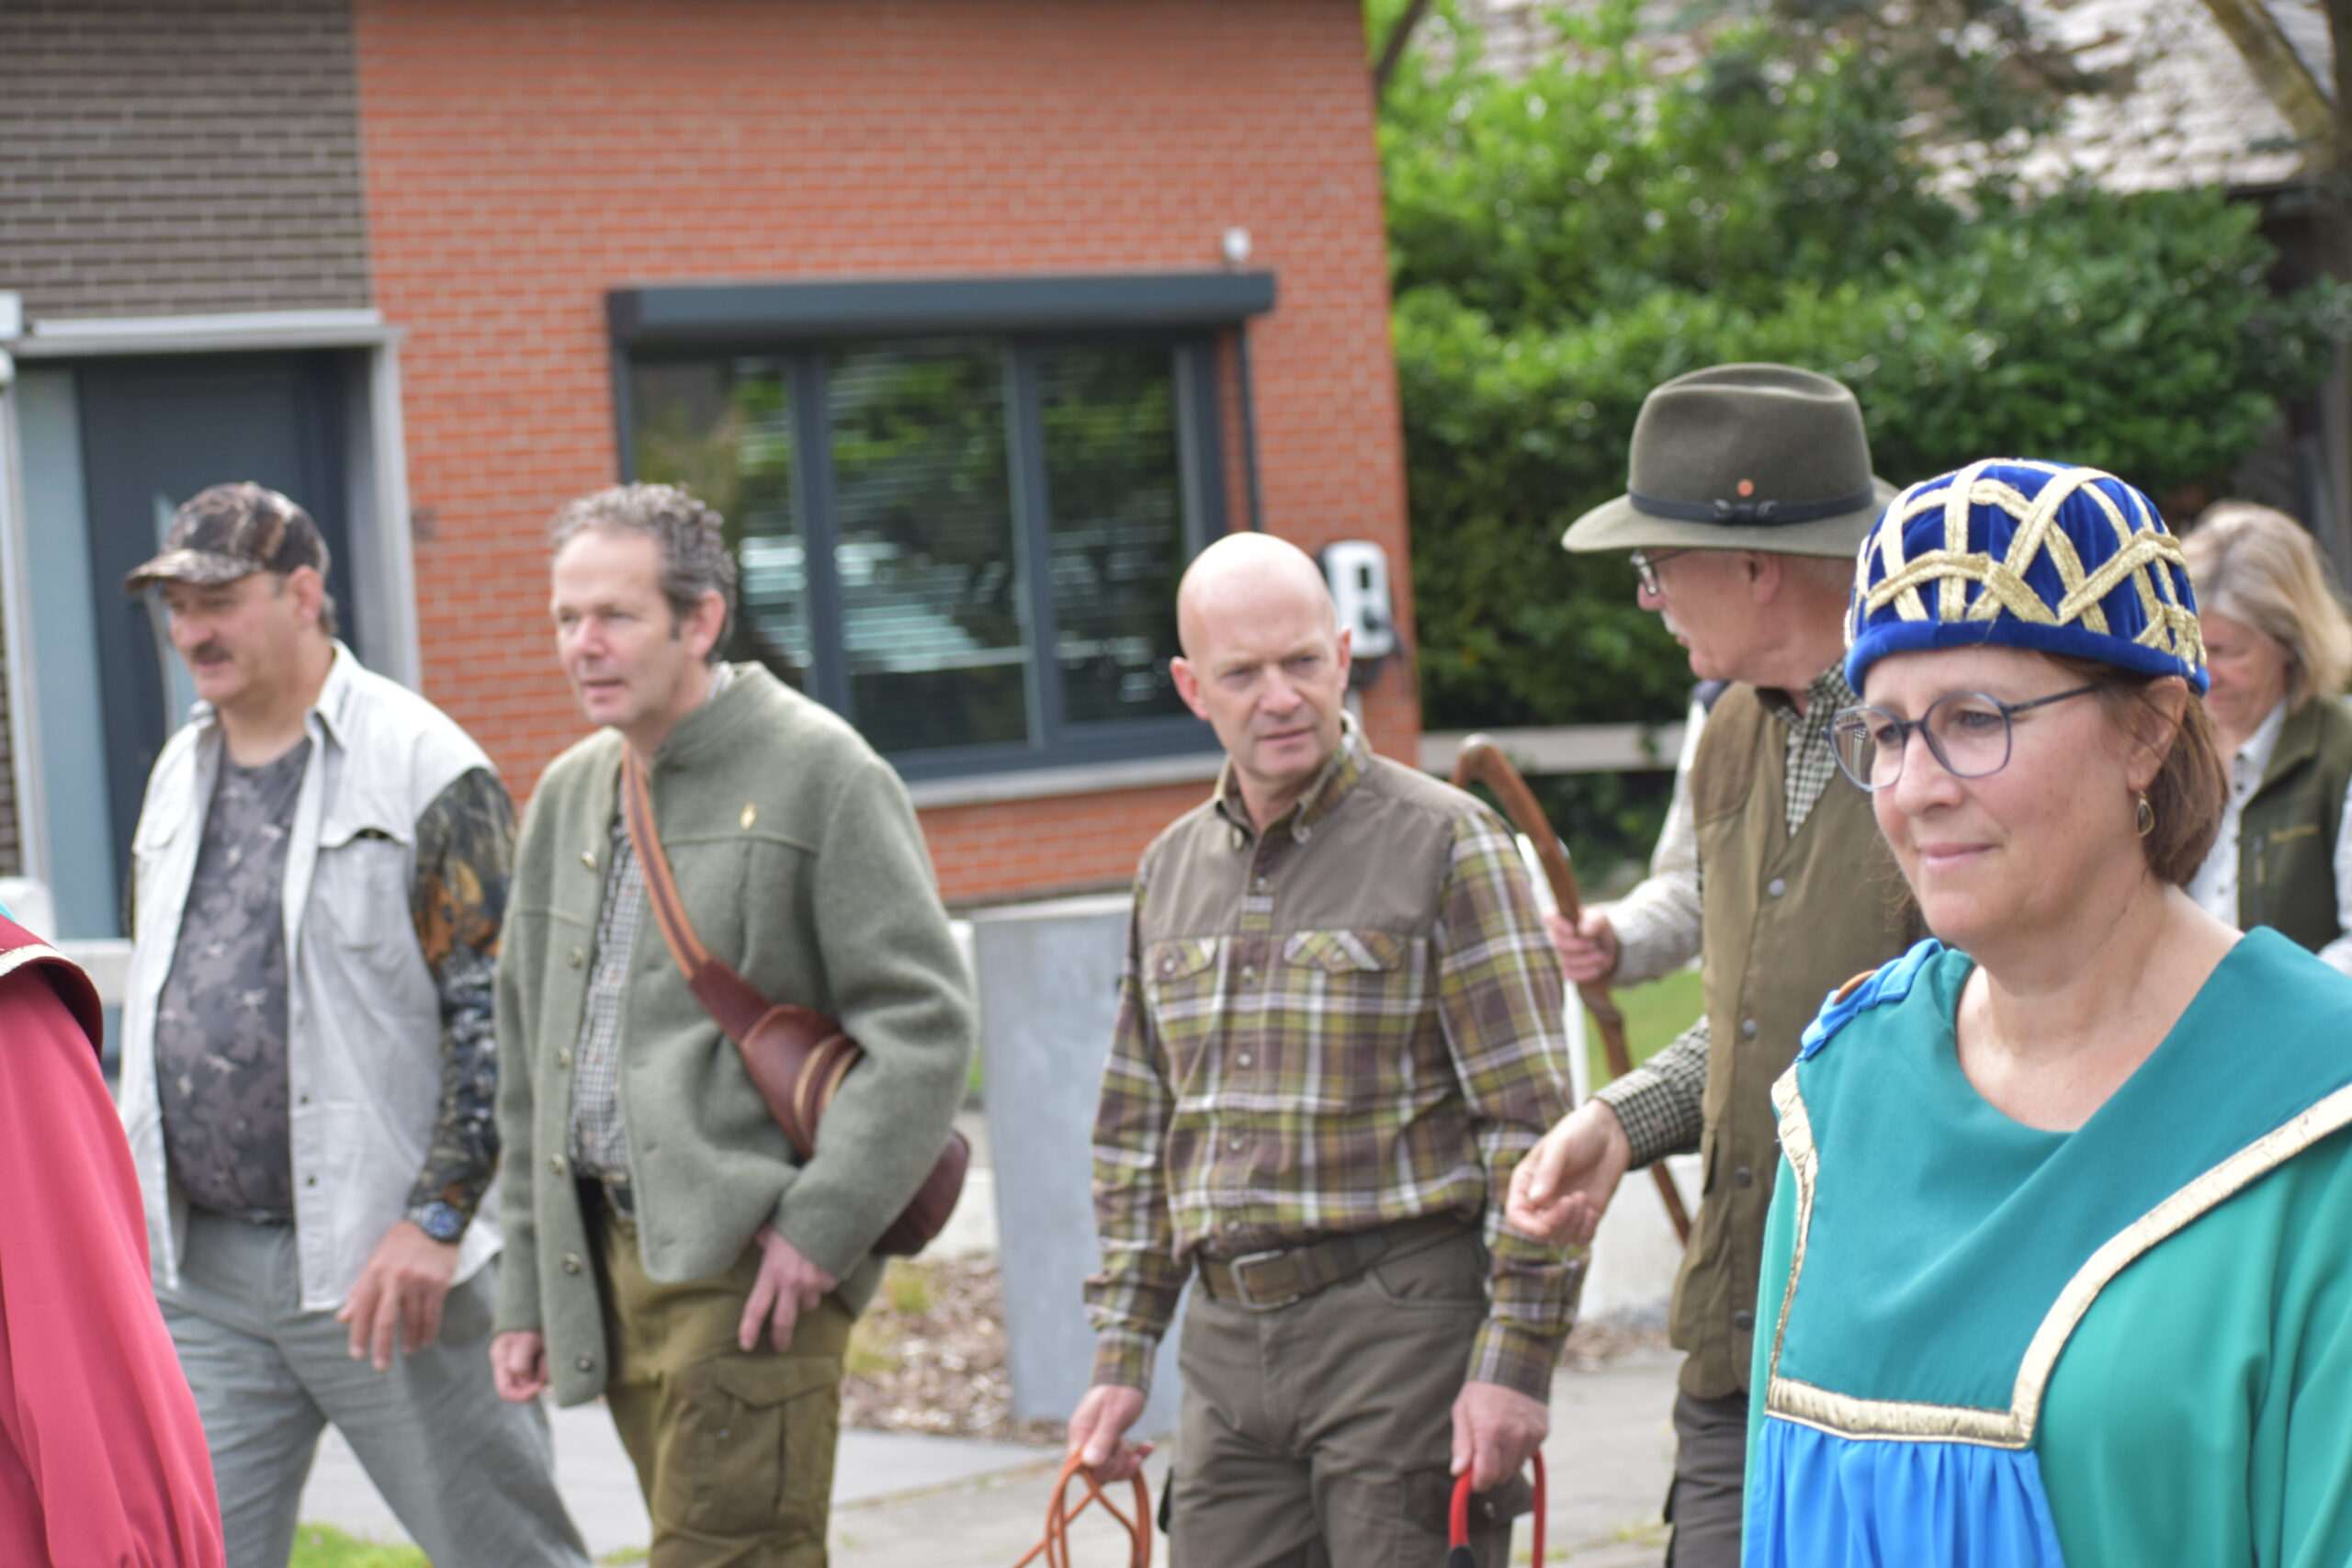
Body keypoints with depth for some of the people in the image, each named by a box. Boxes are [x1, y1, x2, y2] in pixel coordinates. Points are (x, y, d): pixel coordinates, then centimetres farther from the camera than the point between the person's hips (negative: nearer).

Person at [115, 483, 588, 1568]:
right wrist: (134, 1214, 16)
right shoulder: (180, 774, 14)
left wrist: (436, 1222, -18)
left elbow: (497, 1015, -12)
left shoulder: (423, 768, -8)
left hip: (381, 1265, -6)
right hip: (199, 1272, 6)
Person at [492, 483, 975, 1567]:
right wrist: (528, 1287, 17)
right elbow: (529, 1052, 20)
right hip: (609, 1260, 7)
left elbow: (924, 1022, -10)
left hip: (750, 1265, -7)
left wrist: (822, 1224, -16)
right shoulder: (568, 796, 16)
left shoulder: (819, 772, -5)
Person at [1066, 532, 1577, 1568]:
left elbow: (1533, 1118, -8)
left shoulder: (1443, 842, -4)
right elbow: (1137, 1132, 20)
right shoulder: (1171, 869, 14)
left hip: (1404, 1325, -5)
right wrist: (1122, 1353, 14)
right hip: (1227, 1343, 5)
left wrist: (1517, 1359, -13)